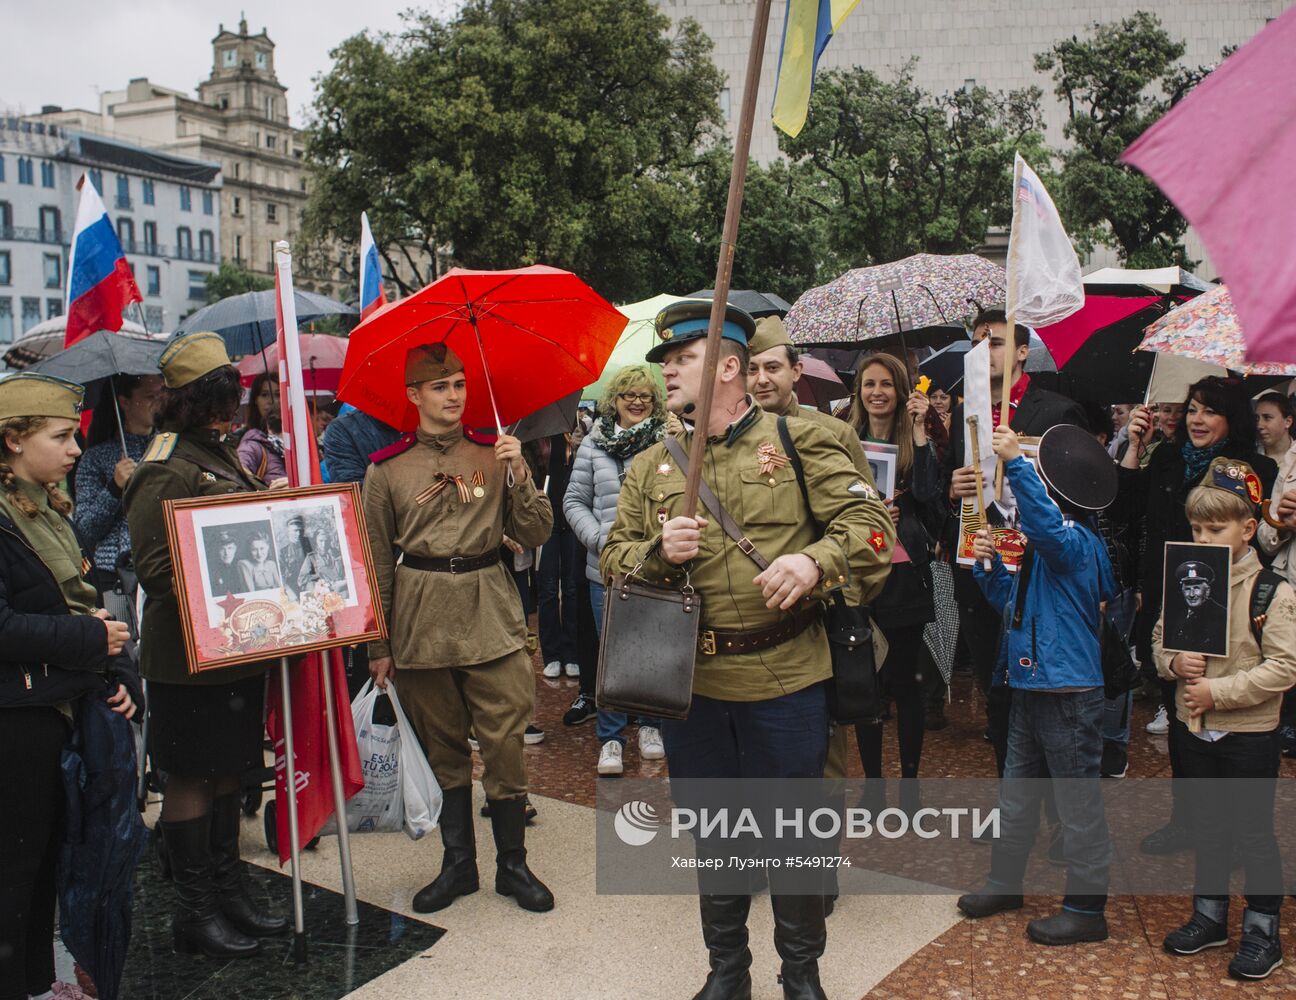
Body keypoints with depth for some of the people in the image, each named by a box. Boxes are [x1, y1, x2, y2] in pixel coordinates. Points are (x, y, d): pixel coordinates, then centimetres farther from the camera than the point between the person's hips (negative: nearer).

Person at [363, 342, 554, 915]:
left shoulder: (494, 455, 6)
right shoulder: (387, 470, 4)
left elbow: (536, 535, 2)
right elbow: (377, 563, 7)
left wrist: (518, 473, -11)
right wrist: (377, 644, 5)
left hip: (490, 615, 0)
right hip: (421, 620, 0)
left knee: (505, 744, 0)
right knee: (442, 748, 10)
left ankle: (512, 863, 15)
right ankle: (457, 863, 23)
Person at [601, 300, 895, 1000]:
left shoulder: (798, 442, -2)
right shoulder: (650, 468, 9)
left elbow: (870, 525, -6)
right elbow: (613, 557, 9)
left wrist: (815, 561, -24)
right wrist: (658, 554, -12)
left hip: (784, 679, -3)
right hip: (690, 681, 3)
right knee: (710, 835, 17)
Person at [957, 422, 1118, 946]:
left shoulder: (1078, 543, -14)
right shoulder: (1046, 546, 14)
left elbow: (1045, 523, -37)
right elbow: (1010, 603, 17)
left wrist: (1015, 462, -40)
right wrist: (989, 564, 0)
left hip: (1069, 692, -10)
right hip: (1028, 686, 10)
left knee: (1078, 801, 2)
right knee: (1016, 790, 19)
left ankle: (1086, 908, 13)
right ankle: (1005, 883, 33)